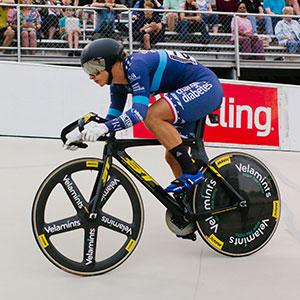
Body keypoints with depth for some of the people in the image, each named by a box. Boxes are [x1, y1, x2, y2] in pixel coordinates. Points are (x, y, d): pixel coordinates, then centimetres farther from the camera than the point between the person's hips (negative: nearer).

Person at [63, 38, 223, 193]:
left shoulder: (136, 66, -25)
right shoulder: (118, 82, 3)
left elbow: (139, 111, -35)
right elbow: (113, 118, 8)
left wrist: (104, 127, -41)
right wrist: (83, 132, -6)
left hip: (206, 86, -10)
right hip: (191, 92, 10)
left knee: (152, 116, -26)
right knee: (172, 156, 7)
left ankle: (191, 173, -18)